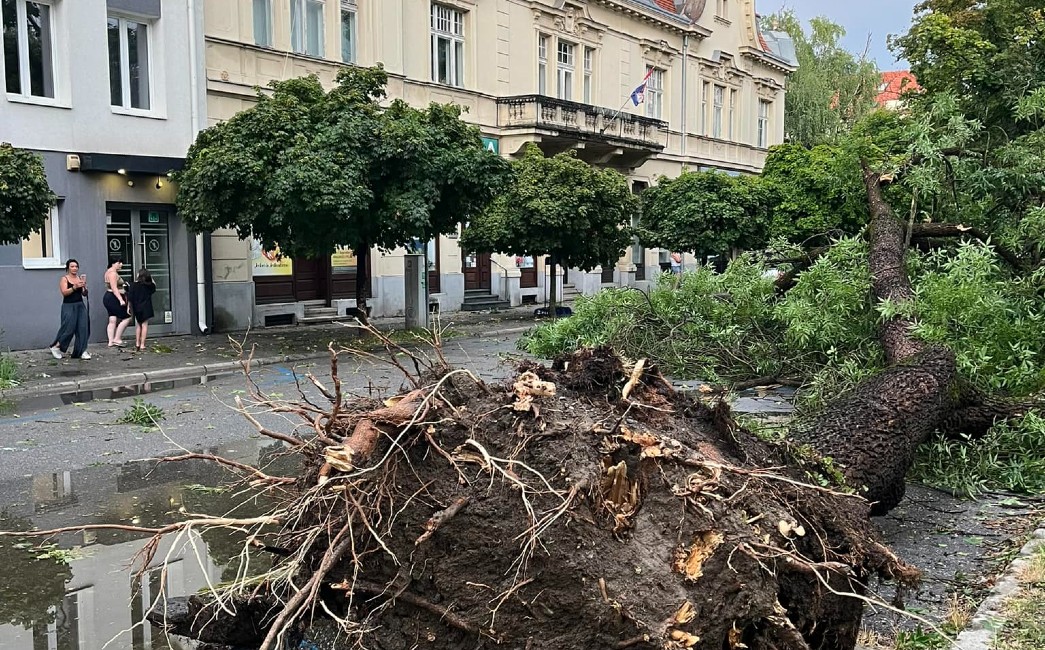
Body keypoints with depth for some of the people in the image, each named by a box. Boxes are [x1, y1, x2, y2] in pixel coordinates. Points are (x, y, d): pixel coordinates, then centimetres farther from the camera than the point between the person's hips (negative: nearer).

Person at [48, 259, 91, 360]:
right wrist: (75, 287, -23)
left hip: (80, 306, 4)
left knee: (83, 328, -2)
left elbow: (84, 294, 10)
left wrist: (84, 288, -10)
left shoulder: (80, 278, 11)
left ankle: (82, 351, 2)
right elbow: (64, 292, -13)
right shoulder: (64, 279, -1)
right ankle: (56, 347, 14)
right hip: (69, 306, -4)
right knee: (68, 329, -6)